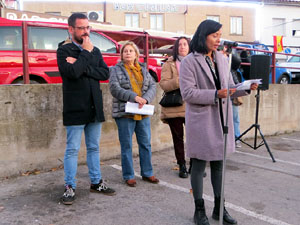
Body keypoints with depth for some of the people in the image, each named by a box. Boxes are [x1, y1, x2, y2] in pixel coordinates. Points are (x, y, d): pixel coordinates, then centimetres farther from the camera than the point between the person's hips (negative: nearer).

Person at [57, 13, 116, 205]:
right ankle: (70, 187, 13)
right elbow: (73, 72, -21)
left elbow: (105, 73, -3)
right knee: (72, 150, 1)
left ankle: (96, 182, 25)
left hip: (94, 108, 5)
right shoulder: (64, 50, -3)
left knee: (94, 147, 13)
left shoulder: (95, 50, 13)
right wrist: (86, 52, -11)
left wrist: (83, 67, -14)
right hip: (75, 109, -5)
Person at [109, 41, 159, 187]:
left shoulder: (143, 69, 14)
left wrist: (145, 99, -15)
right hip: (125, 113, -4)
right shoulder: (116, 70, 2)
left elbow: (152, 86, 5)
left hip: (143, 113, 4)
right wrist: (134, 97, -22)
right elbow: (115, 89, -12)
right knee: (126, 146, 3)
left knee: (145, 143, 10)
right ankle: (128, 176, 15)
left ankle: (147, 173, 23)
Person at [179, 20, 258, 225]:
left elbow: (229, 86, 14)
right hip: (201, 120, -6)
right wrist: (215, 94, -23)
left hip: (221, 118, 6)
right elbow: (187, 92, -16)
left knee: (218, 164, 15)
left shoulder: (222, 59, 11)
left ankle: (219, 208, 30)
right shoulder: (190, 61, -9)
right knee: (199, 165, 5)